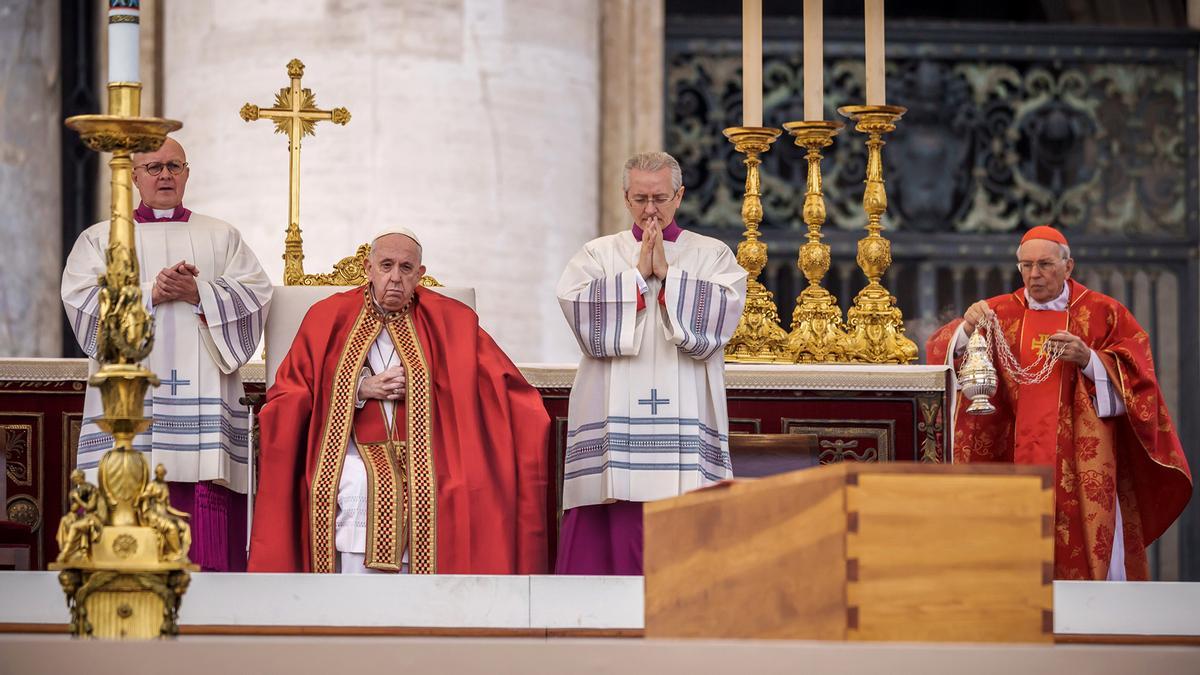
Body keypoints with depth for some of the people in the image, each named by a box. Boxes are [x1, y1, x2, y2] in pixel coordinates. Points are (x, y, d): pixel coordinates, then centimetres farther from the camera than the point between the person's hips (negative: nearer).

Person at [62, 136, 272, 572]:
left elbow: (254, 296, 6)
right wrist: (150, 294, -11)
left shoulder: (222, 237, 19)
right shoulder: (101, 239, 16)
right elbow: (83, 301, 0)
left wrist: (198, 293, -10)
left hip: (202, 395, 1)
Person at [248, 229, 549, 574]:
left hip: (422, 463, 0)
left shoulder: (447, 322, 9)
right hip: (355, 456, 0)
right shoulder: (330, 319, 9)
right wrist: (362, 389, -4)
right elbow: (288, 397, 7)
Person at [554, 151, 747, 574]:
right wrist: (639, 274, -7)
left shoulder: (713, 255, 12)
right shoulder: (598, 254, 14)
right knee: (612, 537, -7)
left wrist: (666, 274, -8)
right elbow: (576, 307, -4)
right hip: (613, 422, 1)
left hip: (684, 424, -1)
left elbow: (721, 314, -6)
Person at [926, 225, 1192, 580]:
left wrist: (1089, 360, -17)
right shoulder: (1000, 312, 10)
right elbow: (942, 351, -1)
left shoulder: (1103, 312, 5)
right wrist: (967, 328, -22)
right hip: (1018, 459, 2)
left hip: (1084, 460, -2)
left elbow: (1136, 375, -1)